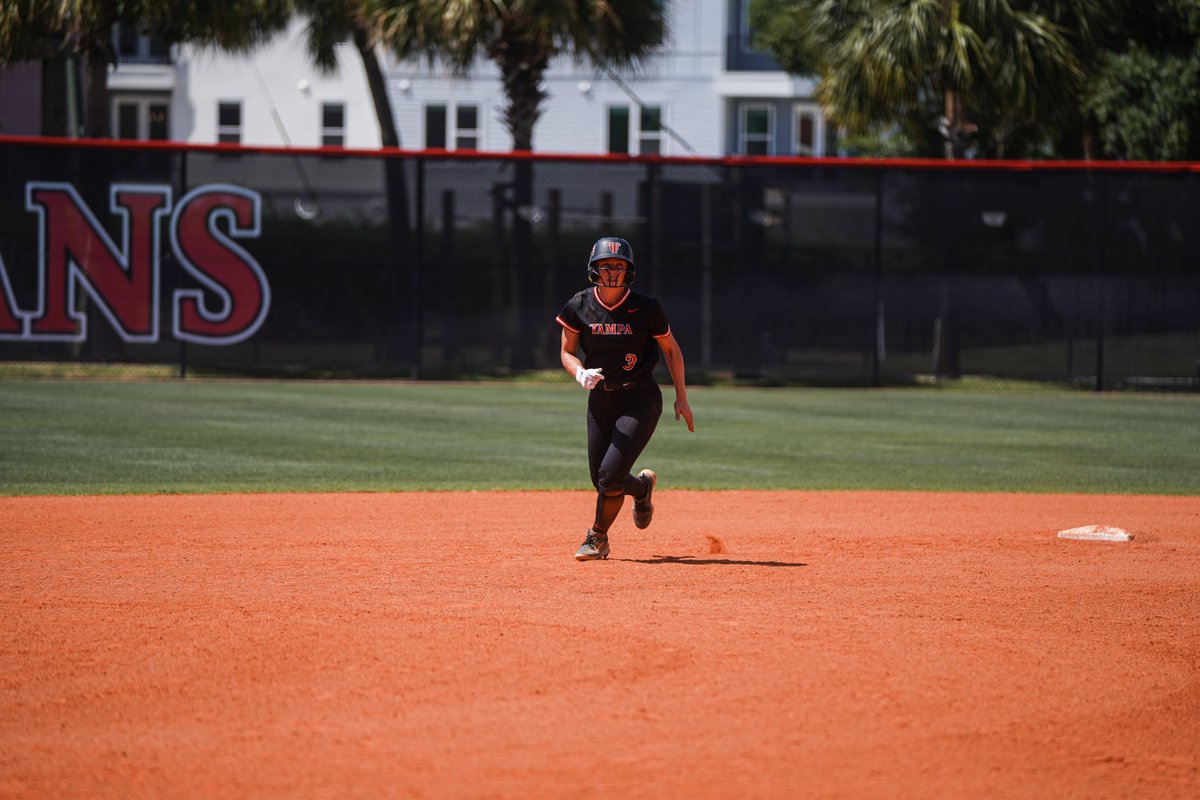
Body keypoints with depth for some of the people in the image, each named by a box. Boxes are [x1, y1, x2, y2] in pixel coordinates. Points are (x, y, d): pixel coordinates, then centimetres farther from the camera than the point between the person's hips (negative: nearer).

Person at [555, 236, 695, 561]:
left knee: (610, 476, -17)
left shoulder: (645, 308, -10)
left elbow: (670, 348, 3)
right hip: (600, 400, 4)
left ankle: (597, 538, 8)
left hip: (641, 401, -4)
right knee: (603, 483, 6)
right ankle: (643, 486, 41)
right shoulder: (579, 307, -5)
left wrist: (682, 397, 3)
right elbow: (567, 352, 5)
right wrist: (580, 373, -18)